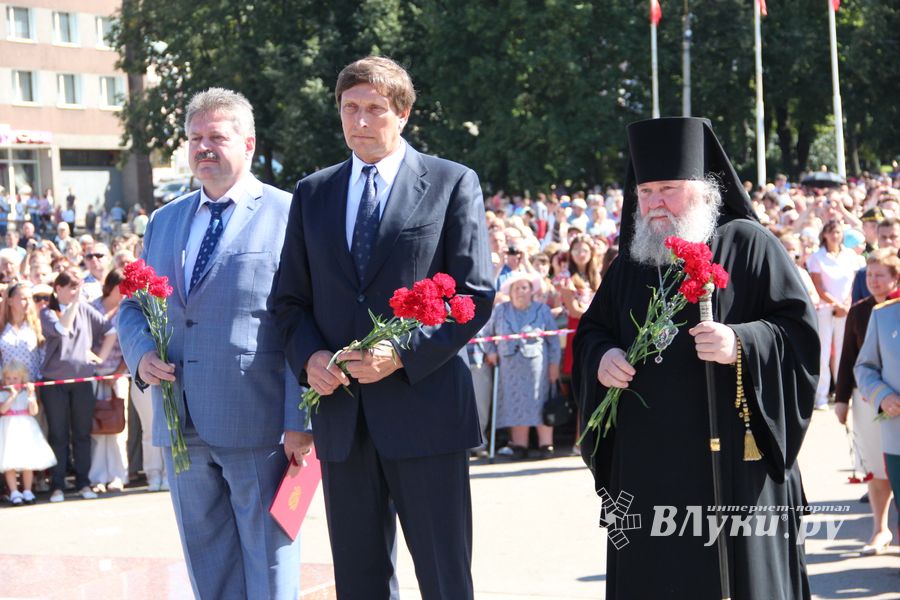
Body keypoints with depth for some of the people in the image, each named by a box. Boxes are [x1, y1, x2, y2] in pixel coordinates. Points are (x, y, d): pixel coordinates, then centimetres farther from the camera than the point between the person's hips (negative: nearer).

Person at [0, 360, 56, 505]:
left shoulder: (27, 393, 4)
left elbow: (34, 411, -7)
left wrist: (31, 394, -16)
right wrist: (13, 395, -21)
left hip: (26, 428, 1)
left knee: (28, 462, 3)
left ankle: (27, 491, 12)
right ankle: (14, 492, 3)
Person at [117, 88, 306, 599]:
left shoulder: (287, 216, -4)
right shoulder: (164, 221, 16)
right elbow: (133, 306, 22)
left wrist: (300, 421, -15)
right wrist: (140, 353, -1)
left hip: (257, 424, -6)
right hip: (181, 424, 6)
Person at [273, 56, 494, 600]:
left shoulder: (453, 184, 2)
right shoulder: (312, 194, 13)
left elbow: (476, 294, -4)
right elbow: (291, 300, 14)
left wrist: (403, 353, -15)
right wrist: (308, 356, -7)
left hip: (423, 408, -4)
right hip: (342, 416, 4)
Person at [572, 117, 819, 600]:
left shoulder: (748, 245, -1)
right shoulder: (631, 262, 14)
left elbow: (799, 328, -6)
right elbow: (590, 331, 21)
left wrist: (742, 345, -23)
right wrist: (602, 358, -1)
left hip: (730, 460, -4)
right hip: (647, 463, 5)